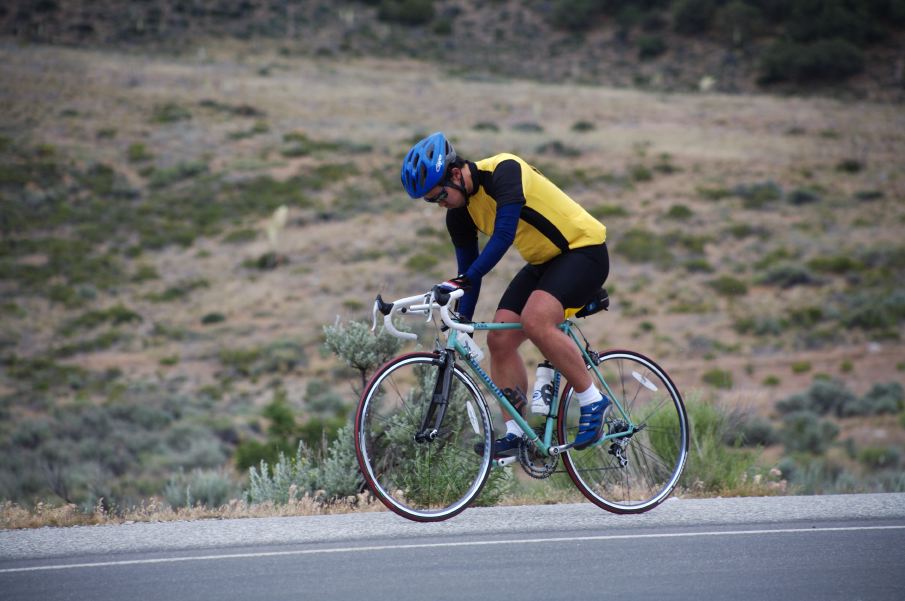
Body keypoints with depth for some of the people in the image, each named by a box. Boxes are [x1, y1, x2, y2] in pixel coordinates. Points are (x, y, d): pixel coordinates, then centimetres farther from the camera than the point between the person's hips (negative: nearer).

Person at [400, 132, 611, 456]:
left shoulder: (504, 171, -24)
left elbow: (504, 236, -33)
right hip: (544, 261, 8)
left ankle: (593, 402, -15)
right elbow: (469, 267, 7)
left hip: (584, 250, -8)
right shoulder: (459, 214, -1)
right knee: (499, 338, -4)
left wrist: (462, 281, -37)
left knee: (535, 321, -29)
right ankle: (515, 434, 3)